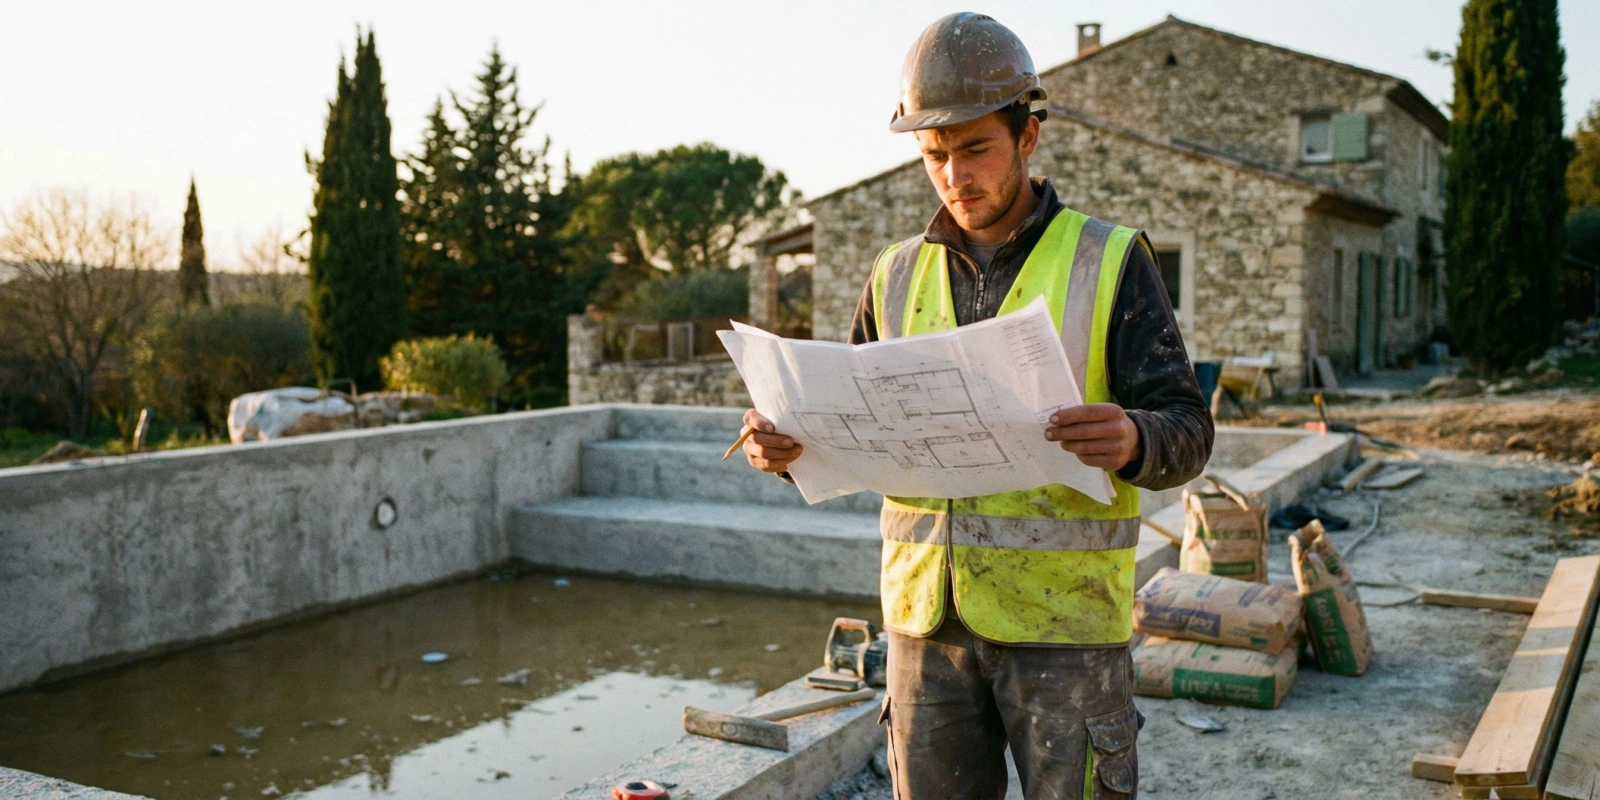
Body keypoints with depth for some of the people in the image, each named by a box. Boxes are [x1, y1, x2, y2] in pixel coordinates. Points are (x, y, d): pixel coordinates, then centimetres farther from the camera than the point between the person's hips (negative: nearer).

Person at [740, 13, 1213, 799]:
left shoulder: (1111, 261, -2)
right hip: (928, 610, 4)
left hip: (1063, 616, -3)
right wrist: (787, 447, -10)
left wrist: (1131, 441, -29)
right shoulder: (897, 275, 8)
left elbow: (1186, 432, -5)